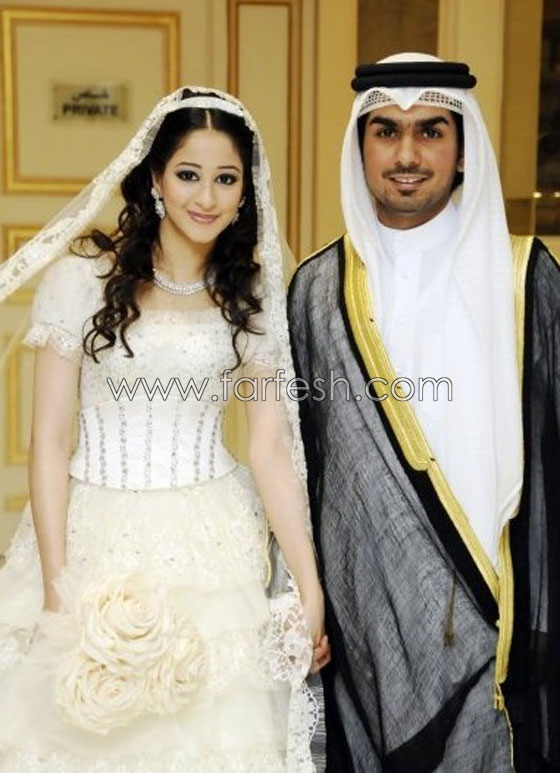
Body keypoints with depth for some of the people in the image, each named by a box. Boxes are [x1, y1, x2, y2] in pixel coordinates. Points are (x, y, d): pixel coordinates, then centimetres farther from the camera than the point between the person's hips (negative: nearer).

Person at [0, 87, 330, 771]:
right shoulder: (84, 276, -6)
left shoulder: (253, 295, 3)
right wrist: (56, 582, -9)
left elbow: (272, 447, 0)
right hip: (97, 538, -2)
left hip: (216, 546, 2)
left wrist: (310, 587, -4)